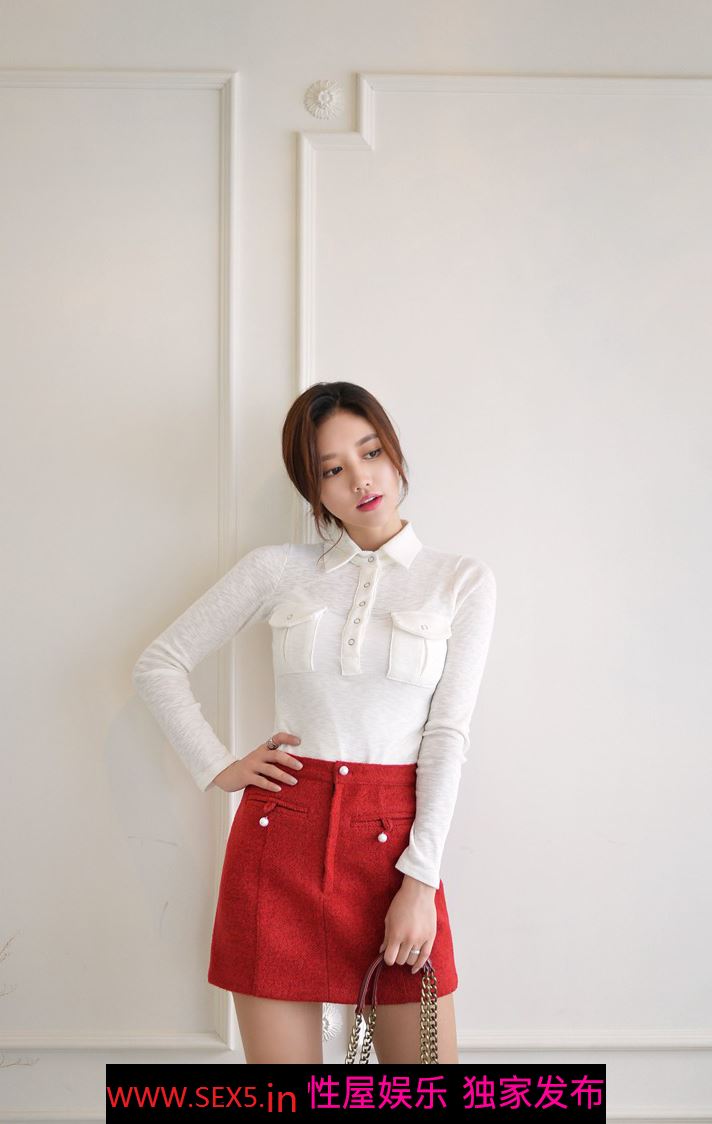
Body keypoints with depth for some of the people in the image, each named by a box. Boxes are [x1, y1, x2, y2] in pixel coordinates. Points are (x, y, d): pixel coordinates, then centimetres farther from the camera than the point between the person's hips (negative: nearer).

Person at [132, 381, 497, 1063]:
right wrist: (217, 769, 1)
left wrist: (419, 882, -10)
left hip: (395, 840, 0)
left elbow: (448, 735, -3)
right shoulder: (278, 571, 5)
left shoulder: (462, 581, 4)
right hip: (281, 834, 0)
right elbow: (158, 666, 11)